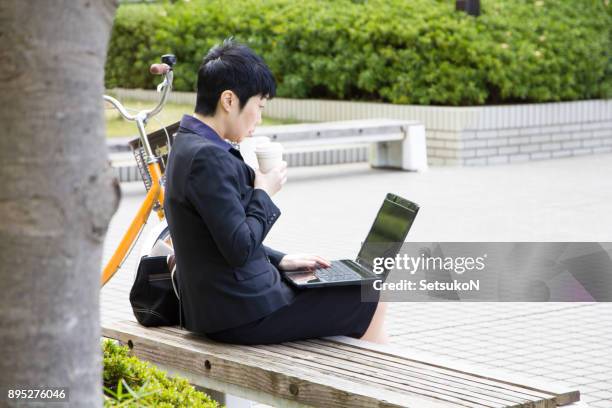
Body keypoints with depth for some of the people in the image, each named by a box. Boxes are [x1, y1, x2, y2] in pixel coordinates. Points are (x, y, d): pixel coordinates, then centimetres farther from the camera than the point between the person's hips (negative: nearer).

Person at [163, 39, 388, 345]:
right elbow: (240, 248, -25)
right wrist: (264, 192, -12)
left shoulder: (189, 147, 10)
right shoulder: (208, 158, -23)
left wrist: (279, 261, 12)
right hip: (243, 314, -10)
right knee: (372, 302, 4)